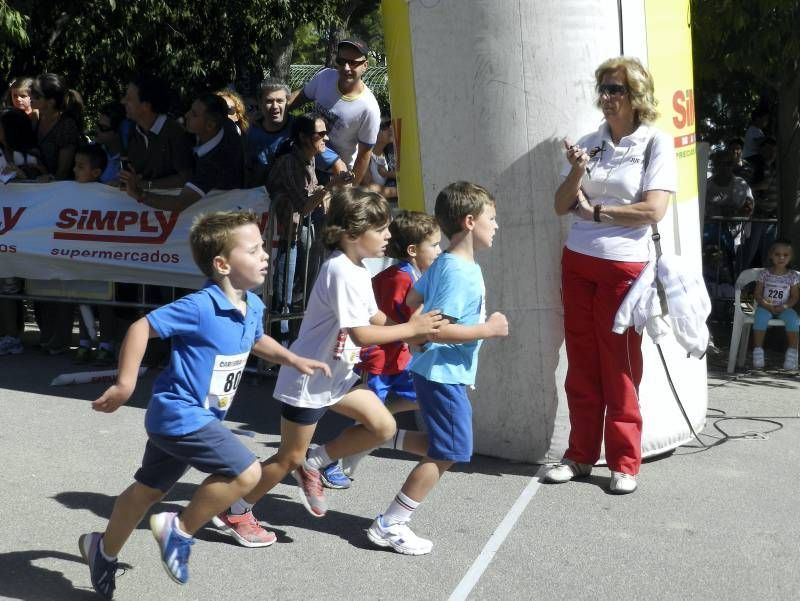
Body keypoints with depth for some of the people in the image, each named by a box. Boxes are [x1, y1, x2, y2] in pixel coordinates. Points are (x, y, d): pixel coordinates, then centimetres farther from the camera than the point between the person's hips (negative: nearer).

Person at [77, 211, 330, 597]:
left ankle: (103, 549, 43)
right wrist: (125, 384, -20)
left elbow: (256, 341, 25)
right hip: (180, 414, -9)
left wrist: (295, 361, 13)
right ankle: (179, 531, 2)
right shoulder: (200, 307, -24)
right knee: (245, 472, -16)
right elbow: (141, 328, -20)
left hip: (190, 417, 9)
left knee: (149, 489, 23)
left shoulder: (252, 306, 3)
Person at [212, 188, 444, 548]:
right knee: (290, 457, 3)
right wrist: (412, 329, -22)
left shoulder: (357, 270, 5)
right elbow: (361, 334, -30)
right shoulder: (342, 272, -26)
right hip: (308, 379, -9)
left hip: (334, 374, 9)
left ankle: (312, 465, 18)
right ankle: (235, 514, 22)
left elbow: (374, 317, 11)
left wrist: (416, 327, -2)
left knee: (383, 427, 5)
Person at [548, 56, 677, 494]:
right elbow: (562, 206, 7)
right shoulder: (589, 143, 8)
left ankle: (624, 463, 11)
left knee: (620, 368, 1)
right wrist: (576, 172, -11)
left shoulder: (656, 143, -4)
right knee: (581, 364, 9)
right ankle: (581, 454, 19)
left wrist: (595, 210, -7)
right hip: (577, 263, 5)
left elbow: (652, 210, -14)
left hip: (624, 267, -4)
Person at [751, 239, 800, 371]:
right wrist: (767, 306, -17)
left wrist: (784, 307, -16)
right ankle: (758, 350, -27)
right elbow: (757, 294, -1)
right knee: (760, 317, -34)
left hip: (784, 308, 1)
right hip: (766, 307, 0)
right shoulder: (764, 274, 1)